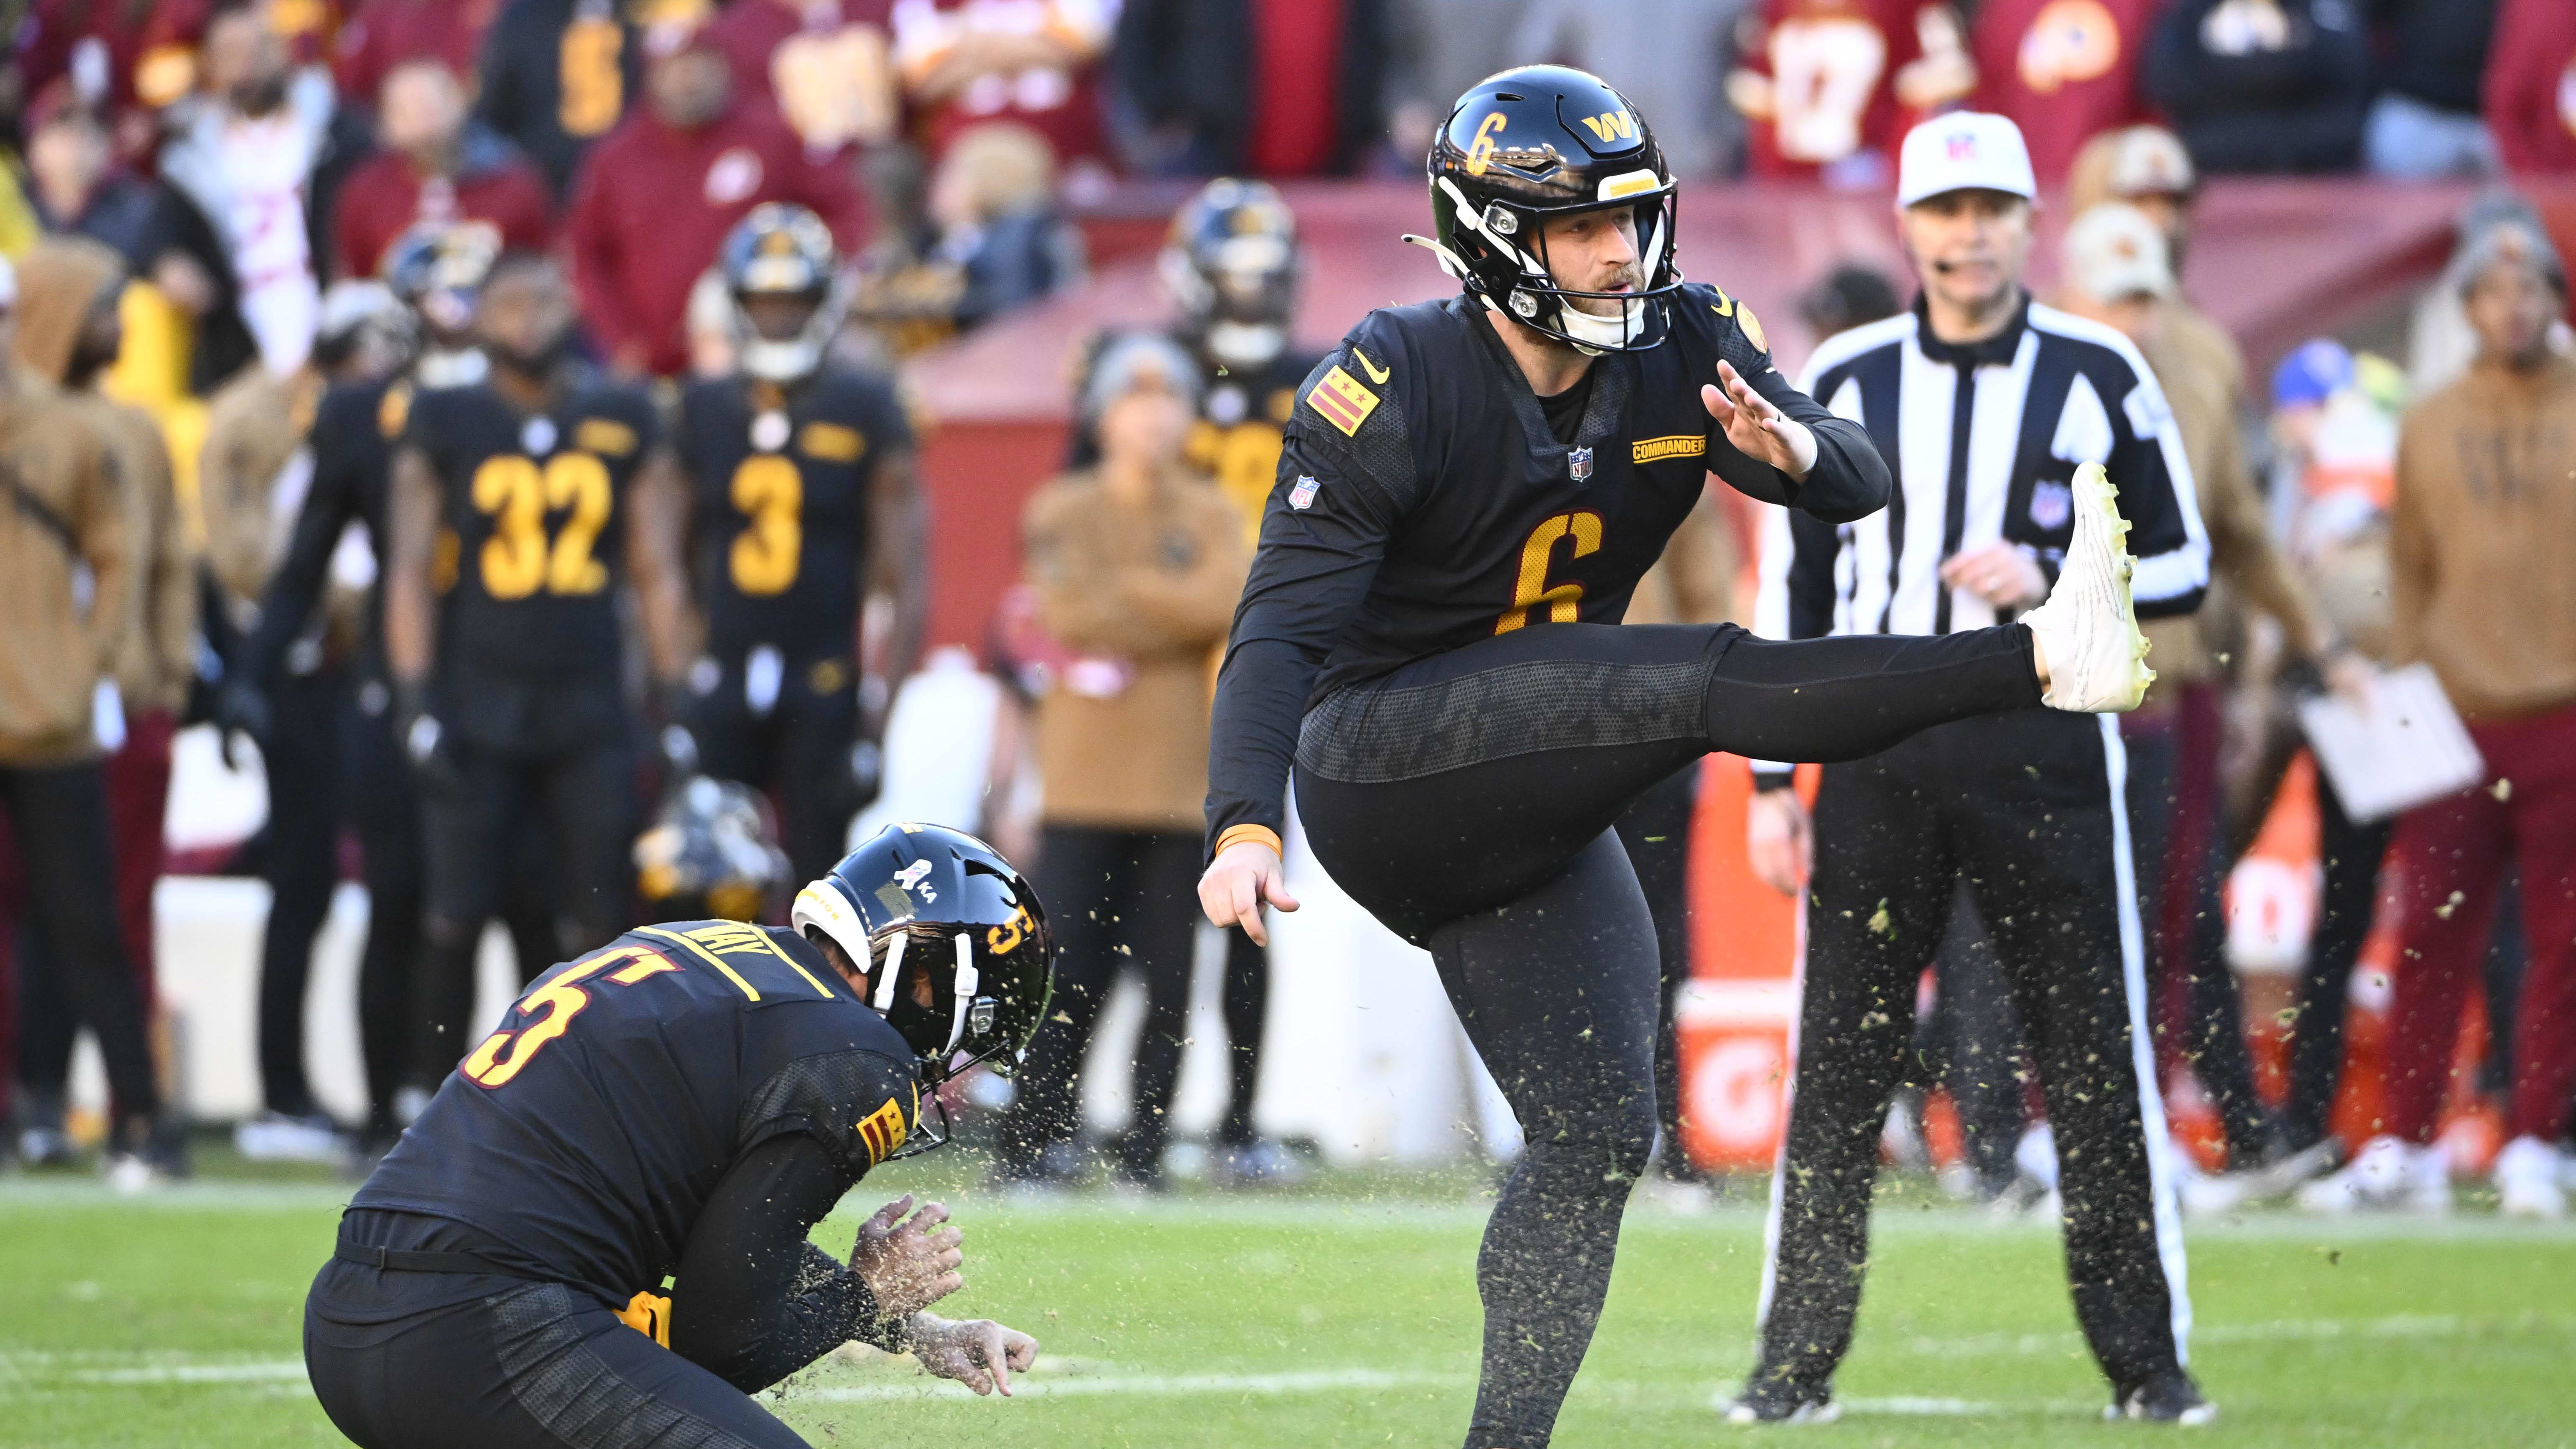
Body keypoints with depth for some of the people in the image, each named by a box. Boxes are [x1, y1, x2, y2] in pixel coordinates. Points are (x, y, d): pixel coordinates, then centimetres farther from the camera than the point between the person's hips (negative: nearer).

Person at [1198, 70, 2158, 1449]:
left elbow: (1860, 484, -8)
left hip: (1529, 815, 7)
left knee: (1597, 1141, 1)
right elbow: (1281, 630, -22)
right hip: (1375, 757, -7)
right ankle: (2036, 662, -42)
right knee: (1694, 680, -28)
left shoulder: (1684, 348, -1)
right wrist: (1244, 827, -36)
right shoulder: (1395, 388, -17)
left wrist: (1789, 448, -33)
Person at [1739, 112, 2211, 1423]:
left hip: (2044, 750, -1)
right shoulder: (1845, 382, 7)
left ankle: (2146, 1362, 6)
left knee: (2097, 1059, -2)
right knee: (1838, 1063, 0)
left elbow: (2181, 567, 6)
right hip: (1876, 752, 1)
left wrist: (2048, 583, -12)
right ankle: (1797, 1360, 7)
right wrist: (1772, 780, 4)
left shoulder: (2099, 378, 3)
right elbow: (1792, 588, 10)